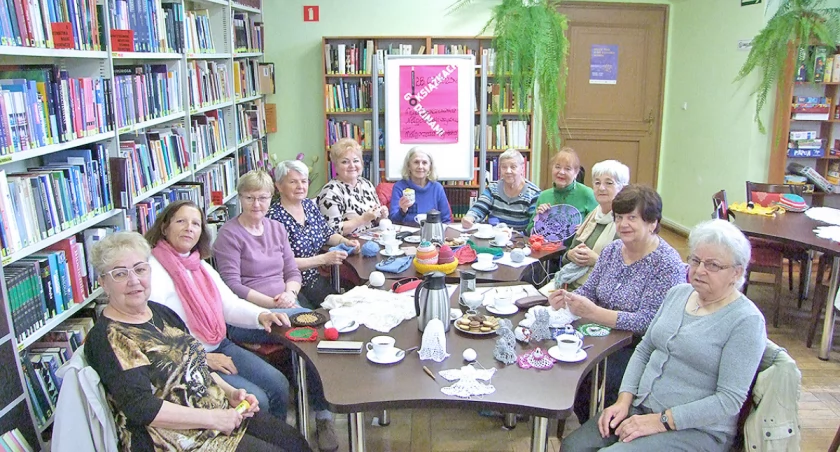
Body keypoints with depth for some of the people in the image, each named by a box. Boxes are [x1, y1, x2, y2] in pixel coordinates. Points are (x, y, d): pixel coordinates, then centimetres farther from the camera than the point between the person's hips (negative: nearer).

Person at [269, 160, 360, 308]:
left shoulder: (309, 205, 8)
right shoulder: (274, 217, -14)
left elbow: (327, 234, 21)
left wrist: (345, 241, 0)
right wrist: (323, 259, -21)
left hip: (314, 279, 6)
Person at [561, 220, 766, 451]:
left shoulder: (746, 320, -10)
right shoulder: (678, 293, 10)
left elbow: (730, 400, -16)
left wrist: (661, 421, -19)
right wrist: (624, 400, -1)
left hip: (697, 430, -5)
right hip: (642, 407, 6)